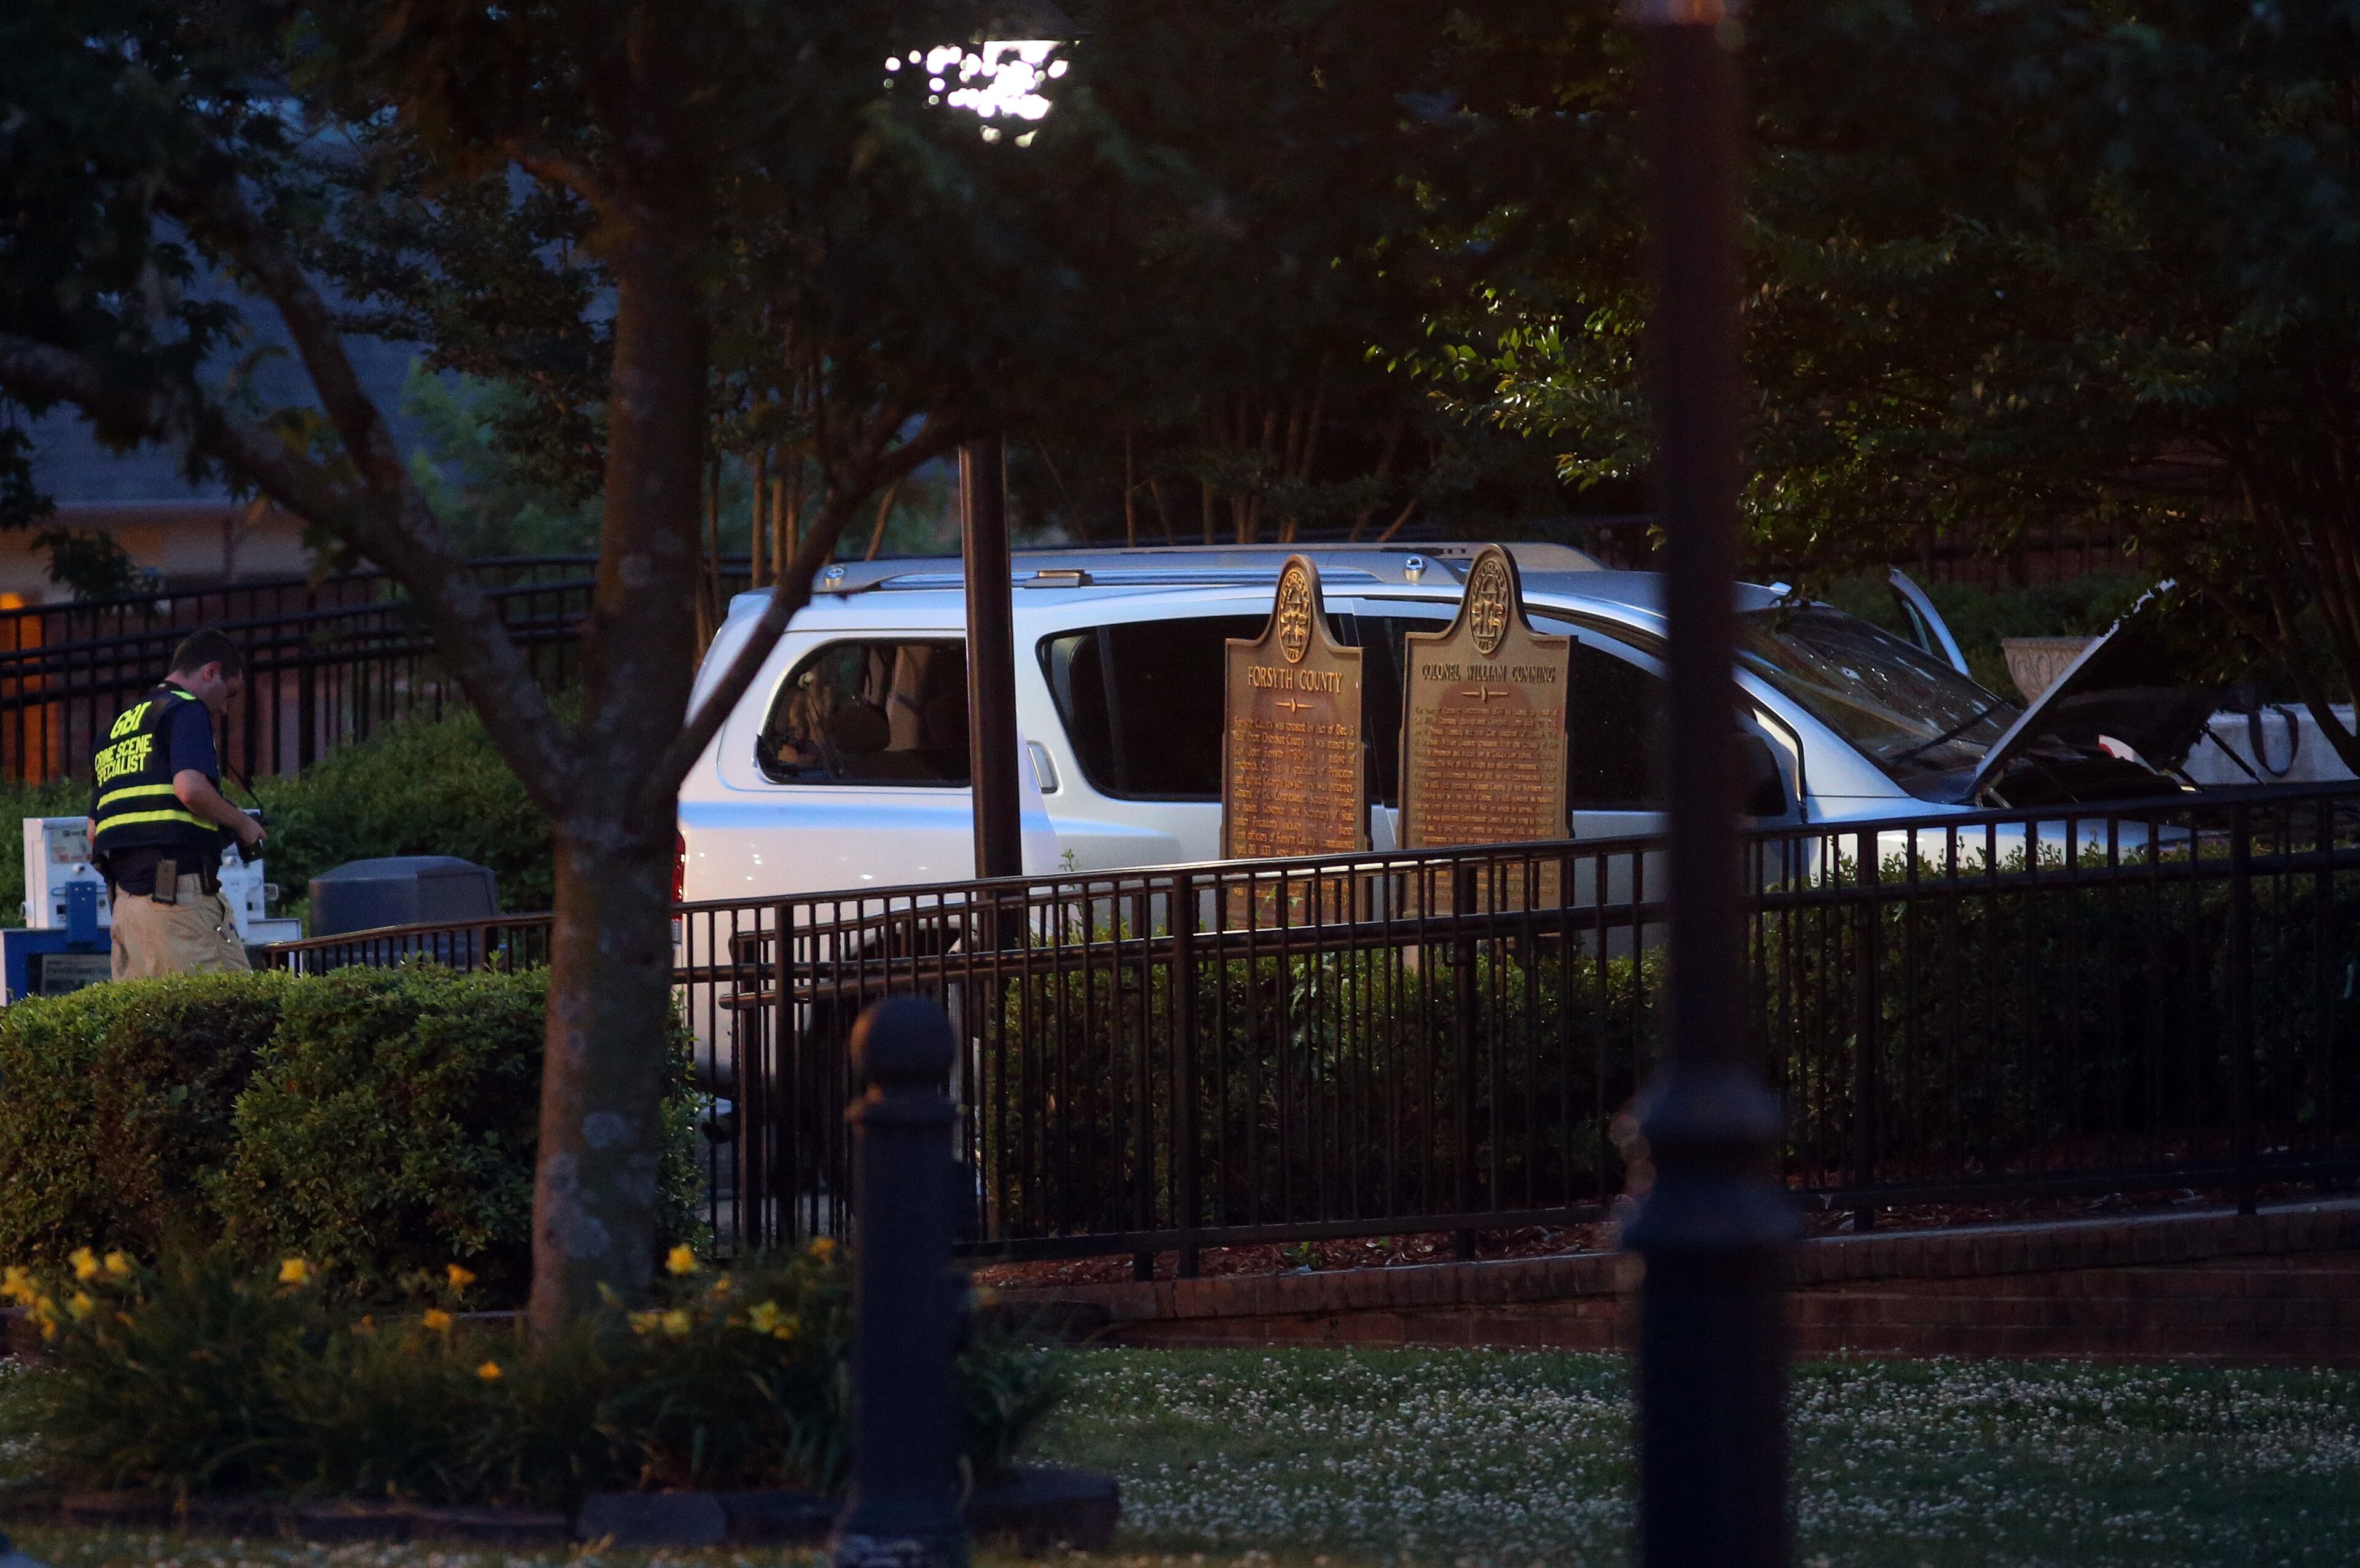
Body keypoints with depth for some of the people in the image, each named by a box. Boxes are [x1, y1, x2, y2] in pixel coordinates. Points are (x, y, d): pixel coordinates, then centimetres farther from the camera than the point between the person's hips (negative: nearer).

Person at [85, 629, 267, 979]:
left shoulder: (117, 727, 25)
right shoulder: (186, 711, -1)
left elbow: (94, 832, 24)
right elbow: (190, 788, -19)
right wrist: (240, 823, -4)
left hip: (122, 899, 9)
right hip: (180, 891, -9)